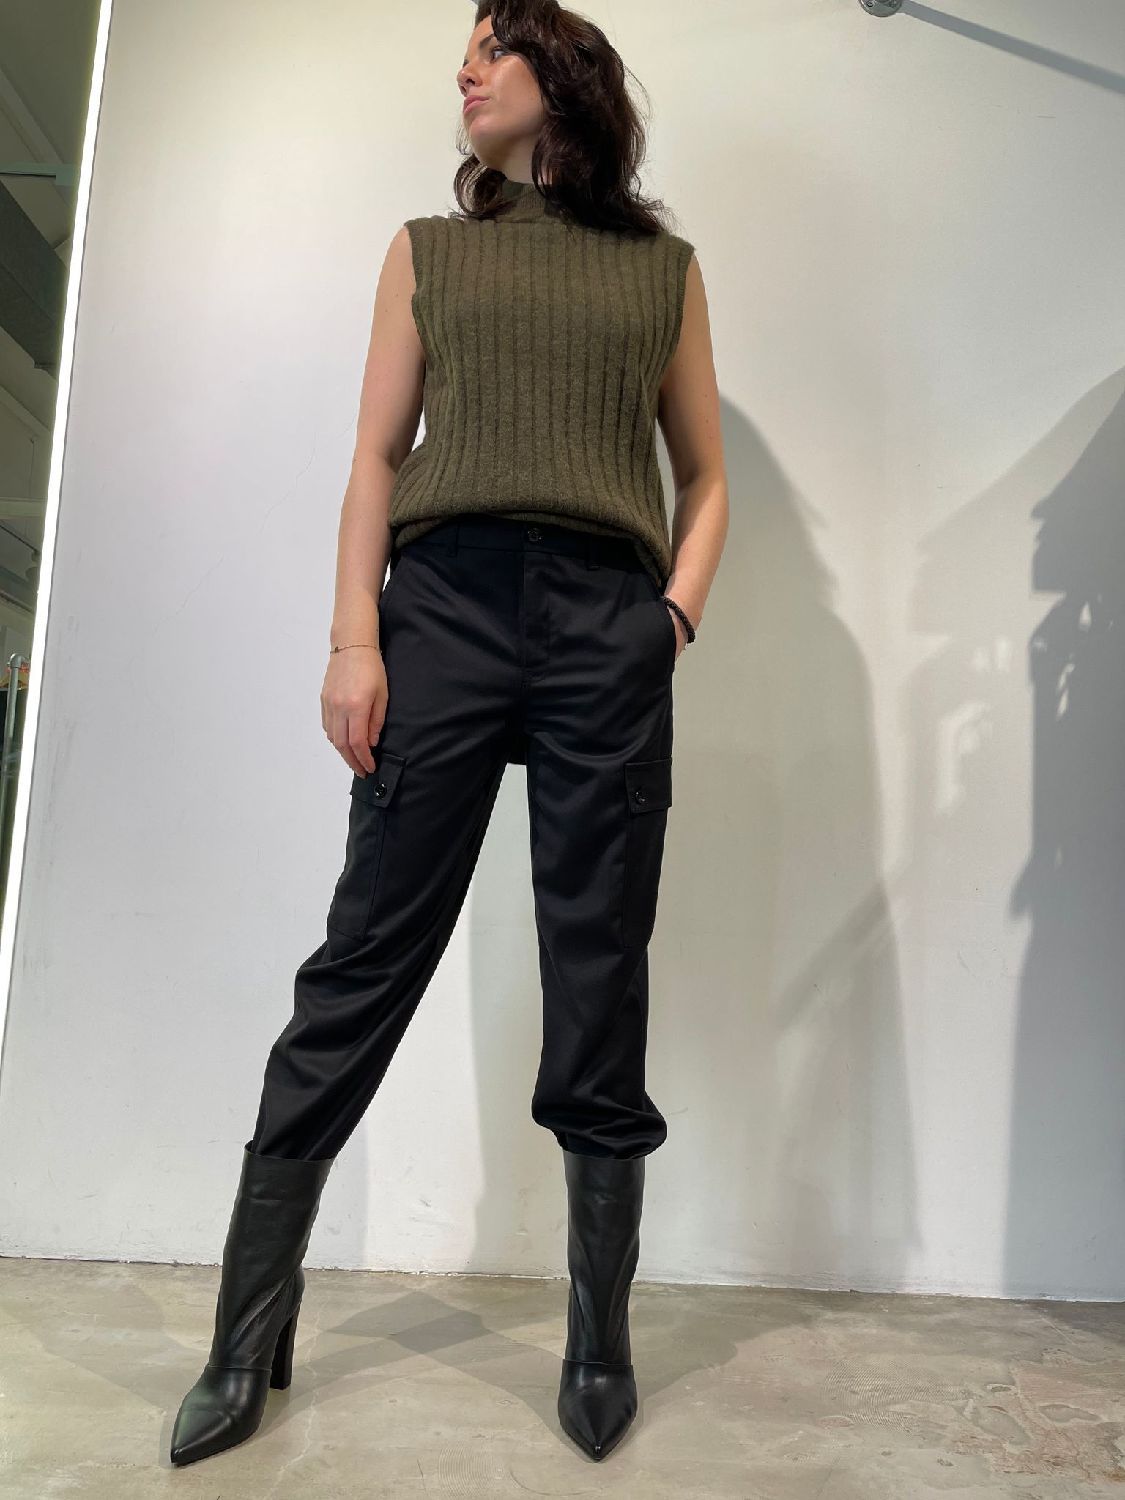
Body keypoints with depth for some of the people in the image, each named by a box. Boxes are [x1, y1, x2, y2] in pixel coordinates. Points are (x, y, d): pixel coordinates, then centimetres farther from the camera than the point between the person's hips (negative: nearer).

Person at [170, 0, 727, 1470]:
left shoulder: (664, 270, 21)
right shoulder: (428, 251, 22)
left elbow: (705, 474, 19)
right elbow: (376, 458, 11)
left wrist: (678, 610, 0)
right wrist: (354, 638, -2)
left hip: (610, 625, 0)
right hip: (445, 601, 0)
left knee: (600, 977, 0)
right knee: (366, 960, -3)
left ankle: (600, 1342, 13)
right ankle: (248, 1338, 9)